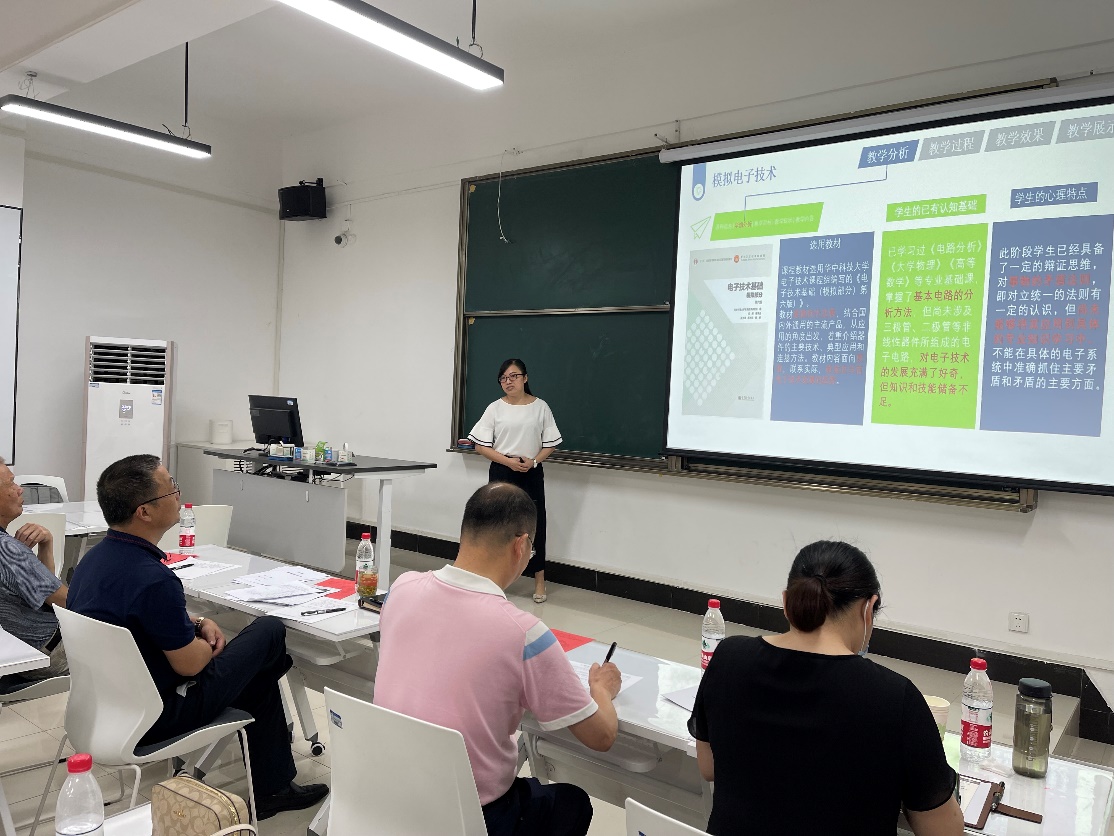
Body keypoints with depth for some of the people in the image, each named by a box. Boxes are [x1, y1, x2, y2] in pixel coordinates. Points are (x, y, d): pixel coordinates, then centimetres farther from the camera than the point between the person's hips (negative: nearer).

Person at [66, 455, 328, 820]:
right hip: (150, 717, -9)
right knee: (269, 632, 3)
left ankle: (272, 788, 28)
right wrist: (208, 641, 1)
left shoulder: (96, 556, -1)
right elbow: (190, 664, -20)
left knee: (259, 669, 20)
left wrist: (197, 623, 3)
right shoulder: (153, 579, -31)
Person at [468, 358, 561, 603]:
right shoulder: (495, 408, -1)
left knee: (534, 524, 2)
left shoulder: (540, 407, 1)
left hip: (532, 474, 0)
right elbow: (481, 446, -3)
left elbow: (550, 444, 4)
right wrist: (508, 461, -15)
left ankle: (539, 580, 15)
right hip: (501, 473, 0)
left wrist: (533, 461, -14)